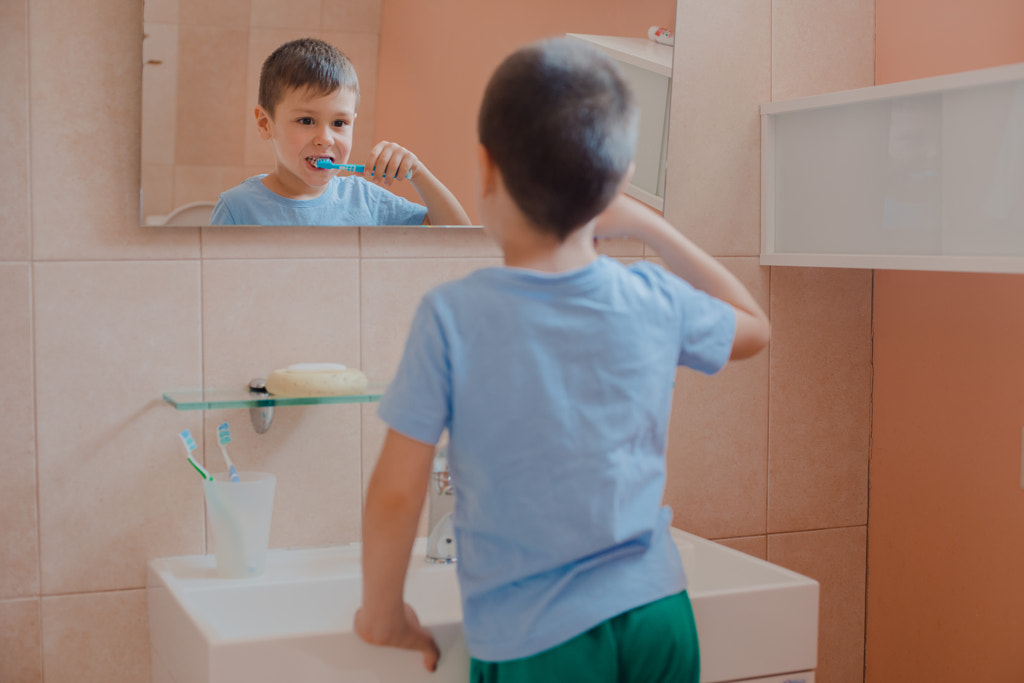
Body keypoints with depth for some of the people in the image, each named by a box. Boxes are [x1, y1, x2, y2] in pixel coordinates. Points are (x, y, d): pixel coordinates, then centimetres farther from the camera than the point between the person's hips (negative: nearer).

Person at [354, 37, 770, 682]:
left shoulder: (452, 317, -14)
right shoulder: (657, 302, -4)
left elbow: (396, 494, -10)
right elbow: (755, 326, 19)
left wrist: (382, 611, 7)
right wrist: (649, 225, 18)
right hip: (659, 618, 3)